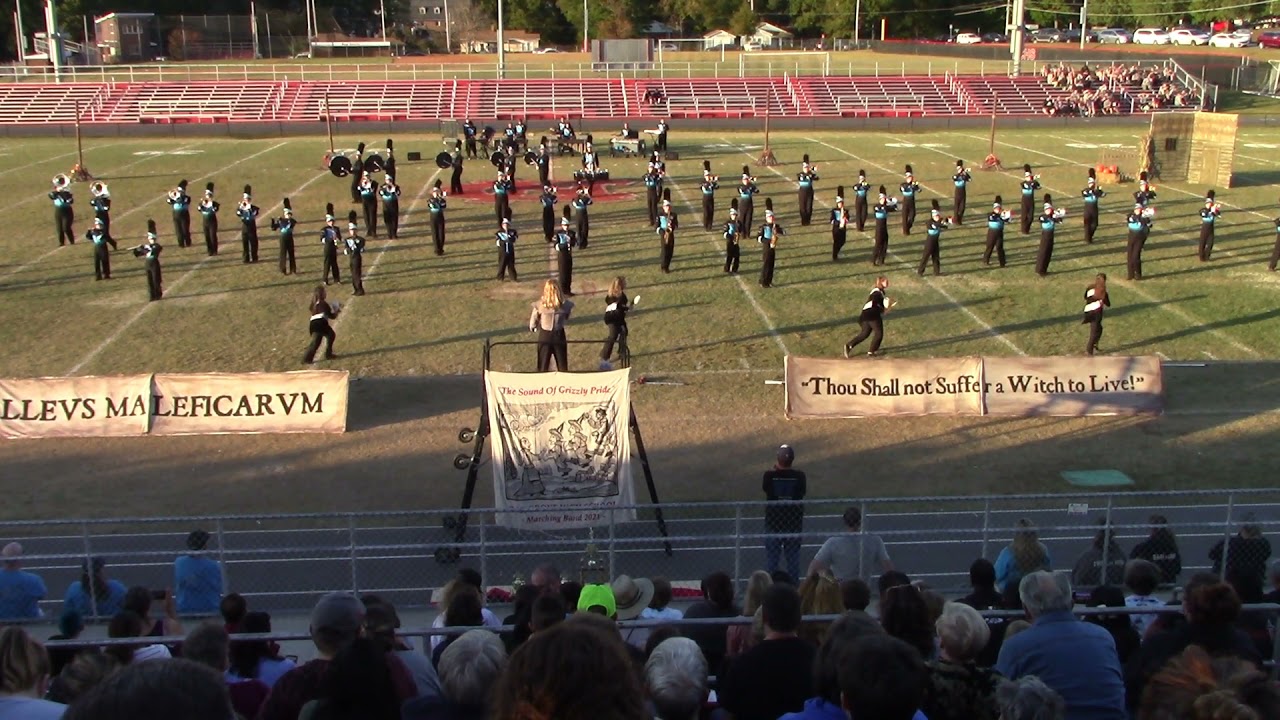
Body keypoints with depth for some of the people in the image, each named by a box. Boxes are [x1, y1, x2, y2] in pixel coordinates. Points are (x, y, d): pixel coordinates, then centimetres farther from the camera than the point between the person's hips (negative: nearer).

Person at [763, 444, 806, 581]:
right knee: (793, 558, 12)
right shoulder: (799, 476, -12)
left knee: (771, 559, 8)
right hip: (794, 523, 1)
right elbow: (802, 493, 3)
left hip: (773, 523, -1)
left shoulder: (769, 475, -15)